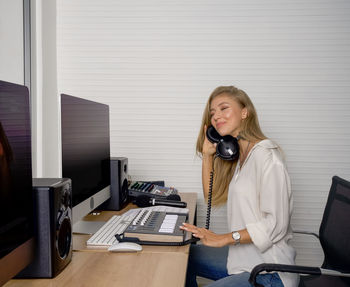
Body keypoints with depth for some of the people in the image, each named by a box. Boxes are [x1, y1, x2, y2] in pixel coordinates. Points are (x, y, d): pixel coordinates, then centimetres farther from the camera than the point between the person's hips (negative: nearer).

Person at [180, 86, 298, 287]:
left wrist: (223, 239, -22)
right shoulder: (239, 156, 11)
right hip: (243, 258, 9)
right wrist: (207, 154, 6)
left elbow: (276, 224, -23)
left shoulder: (266, 154, -19)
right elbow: (213, 198, 14)